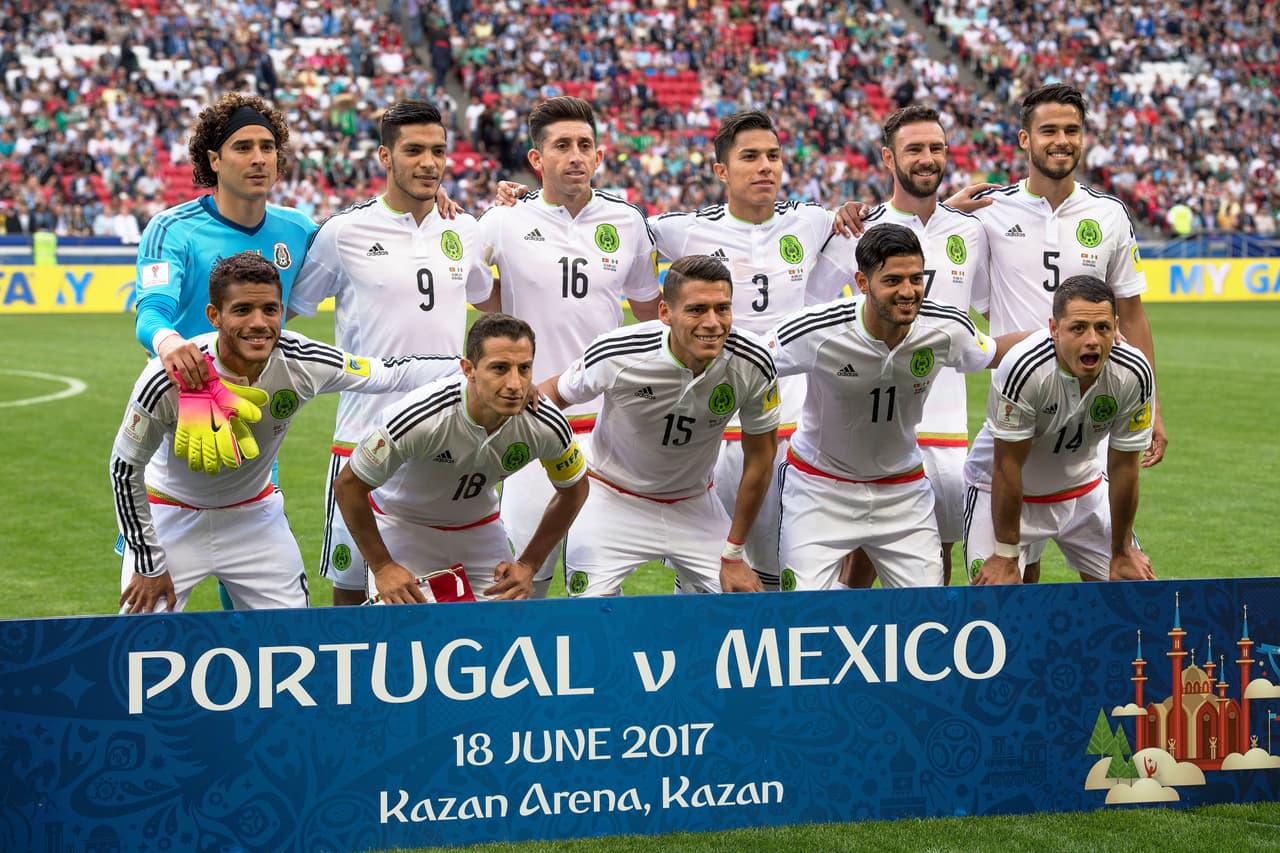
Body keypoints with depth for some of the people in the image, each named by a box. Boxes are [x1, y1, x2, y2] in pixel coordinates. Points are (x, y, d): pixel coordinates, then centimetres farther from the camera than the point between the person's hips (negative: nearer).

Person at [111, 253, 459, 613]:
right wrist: (148, 566, -12)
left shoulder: (299, 362, -23)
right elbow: (126, 467, -17)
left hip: (255, 514, 3)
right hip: (172, 514, -3)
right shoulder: (169, 379, -31)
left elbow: (392, 373, -7)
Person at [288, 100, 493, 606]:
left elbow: (490, 297, 30)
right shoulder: (345, 232, -4)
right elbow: (287, 308, 5)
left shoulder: (463, 232, 8)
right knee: (351, 589, 3)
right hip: (365, 434, -3)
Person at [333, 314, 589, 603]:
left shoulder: (548, 427, -25)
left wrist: (528, 565, -6)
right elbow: (348, 485, -21)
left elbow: (574, 490, -1)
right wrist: (383, 567, -16)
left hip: (479, 526, 3)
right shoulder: (419, 419, -36)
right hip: (402, 523, -3)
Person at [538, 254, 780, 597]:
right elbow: (553, 393, -5)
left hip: (693, 504, 3)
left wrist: (732, 554, -2)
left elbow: (759, 458, -7)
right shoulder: (617, 355, -26)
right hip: (612, 500, -2)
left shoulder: (753, 364, -21)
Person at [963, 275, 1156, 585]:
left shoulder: (1134, 374, -22)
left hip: (1081, 487, 4)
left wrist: (1121, 553, -1)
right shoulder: (1024, 368, -34)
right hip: (1001, 491, -4)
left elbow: (1124, 466, -9)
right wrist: (1005, 556, -19)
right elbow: (1008, 466, -25)